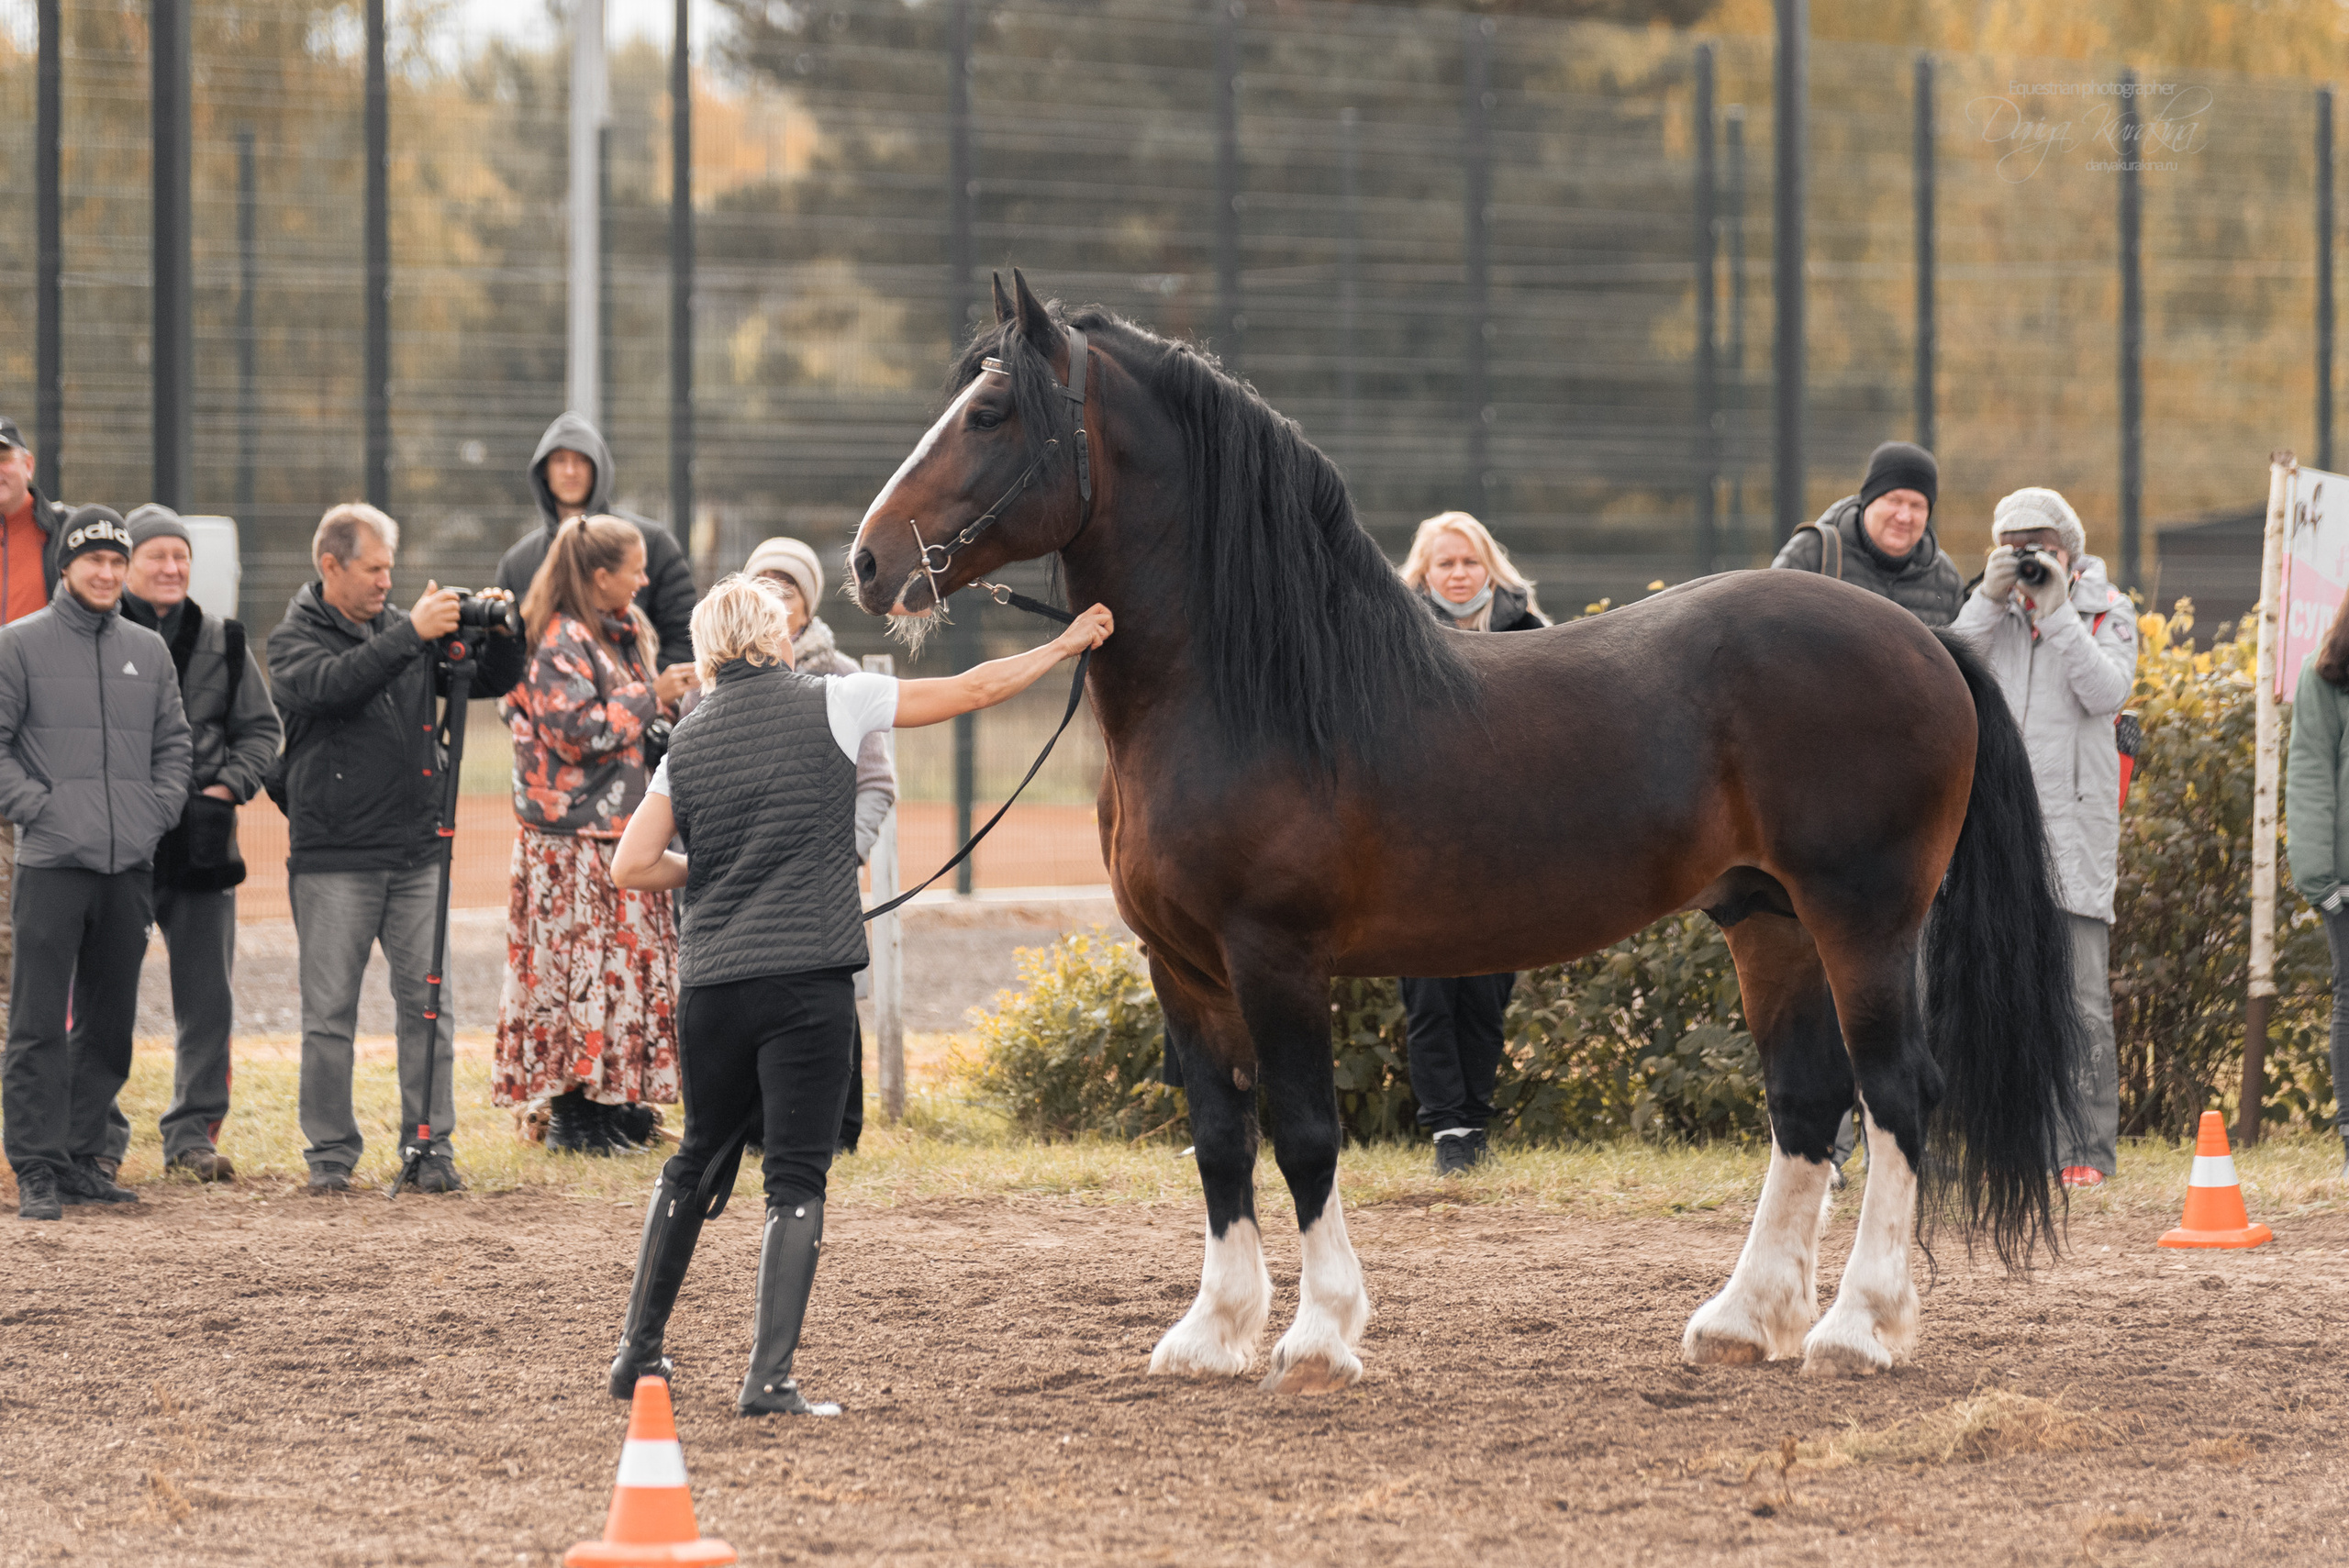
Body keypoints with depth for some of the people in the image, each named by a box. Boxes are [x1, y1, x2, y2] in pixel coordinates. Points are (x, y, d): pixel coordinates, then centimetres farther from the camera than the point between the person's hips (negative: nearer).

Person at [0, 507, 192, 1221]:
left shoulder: (148, 651, 15)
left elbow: (173, 741, 20)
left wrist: (160, 807, 6)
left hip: (131, 866, 5)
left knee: (109, 1024, 9)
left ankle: (82, 1156, 18)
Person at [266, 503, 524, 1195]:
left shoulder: (401, 630, 11)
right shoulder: (294, 641, -1)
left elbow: (493, 681, 14)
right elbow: (332, 684, -23)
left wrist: (500, 636, -7)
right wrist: (411, 635, -29)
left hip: (416, 852, 4)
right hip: (333, 858, -3)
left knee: (426, 1001, 2)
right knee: (331, 1009, 1)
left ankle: (431, 1145, 9)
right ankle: (331, 1152, 9)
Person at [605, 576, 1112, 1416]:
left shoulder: (689, 741, 11)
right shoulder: (831, 704, 2)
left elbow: (632, 865, 4)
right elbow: (972, 690, 7)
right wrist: (1065, 646, 19)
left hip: (710, 984, 4)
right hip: (807, 978, -4)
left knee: (697, 1161, 21)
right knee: (796, 1179, -2)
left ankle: (638, 1349, 27)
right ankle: (770, 1378, -10)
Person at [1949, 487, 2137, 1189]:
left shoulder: (2106, 611, 6)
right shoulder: (1989, 611, 13)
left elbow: (2108, 692, -10)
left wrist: (2057, 613, -14)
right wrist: (1990, 599, -9)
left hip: (2074, 825, -3)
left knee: (2083, 1000, -5)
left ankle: (2090, 1150, -1)